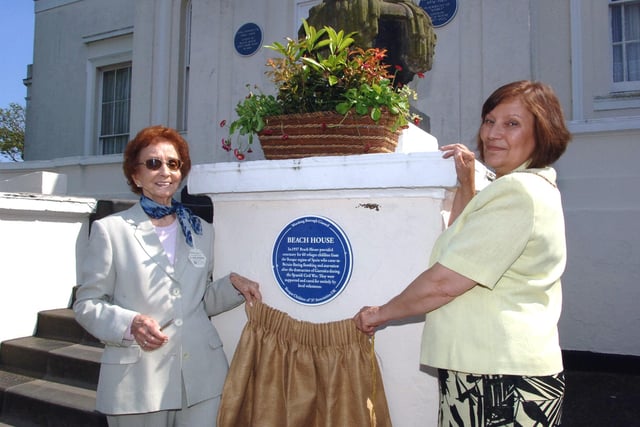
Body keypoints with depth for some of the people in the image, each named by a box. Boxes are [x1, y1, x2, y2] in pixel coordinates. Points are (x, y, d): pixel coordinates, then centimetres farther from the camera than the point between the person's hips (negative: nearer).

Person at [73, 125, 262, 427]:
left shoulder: (202, 231, 11)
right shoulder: (110, 229, -1)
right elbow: (86, 304, 0)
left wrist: (233, 284, -2)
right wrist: (130, 323, -17)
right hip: (137, 381, -2)